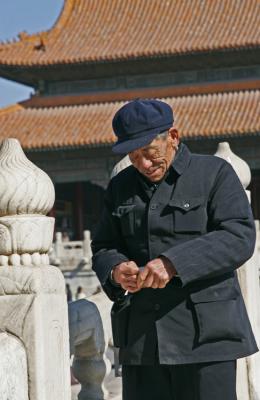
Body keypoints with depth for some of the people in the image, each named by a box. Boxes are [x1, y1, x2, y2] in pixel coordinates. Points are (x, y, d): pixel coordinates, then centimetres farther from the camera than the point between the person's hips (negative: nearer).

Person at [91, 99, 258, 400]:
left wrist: (173, 264, -24)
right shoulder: (120, 186, 14)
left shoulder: (215, 173, -1)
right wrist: (116, 271, -8)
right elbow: (103, 248, 17)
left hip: (205, 333, -4)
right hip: (142, 337, 4)